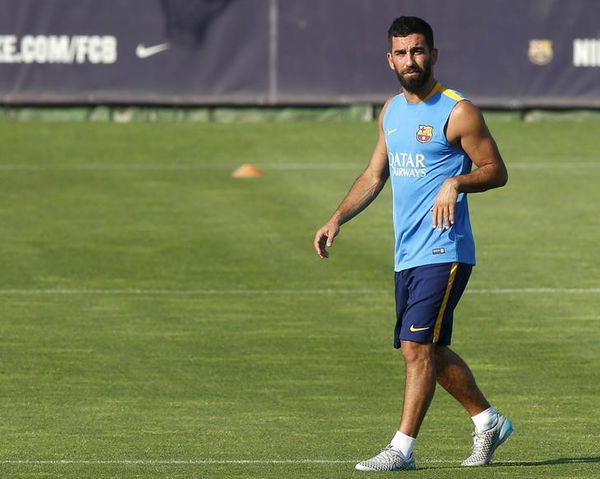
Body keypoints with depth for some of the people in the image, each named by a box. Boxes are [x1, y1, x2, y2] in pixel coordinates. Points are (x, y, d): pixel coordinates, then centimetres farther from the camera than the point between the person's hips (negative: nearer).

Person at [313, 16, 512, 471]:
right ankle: (488, 421, 29)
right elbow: (375, 175, 22)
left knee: (418, 346, -13)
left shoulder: (458, 112, -9)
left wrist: (456, 182, -24)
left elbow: (497, 171, -6)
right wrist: (337, 220, 12)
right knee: (429, 350, 12)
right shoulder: (392, 110, 14)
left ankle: (402, 448, -9)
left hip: (444, 252, -8)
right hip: (407, 255, 8)